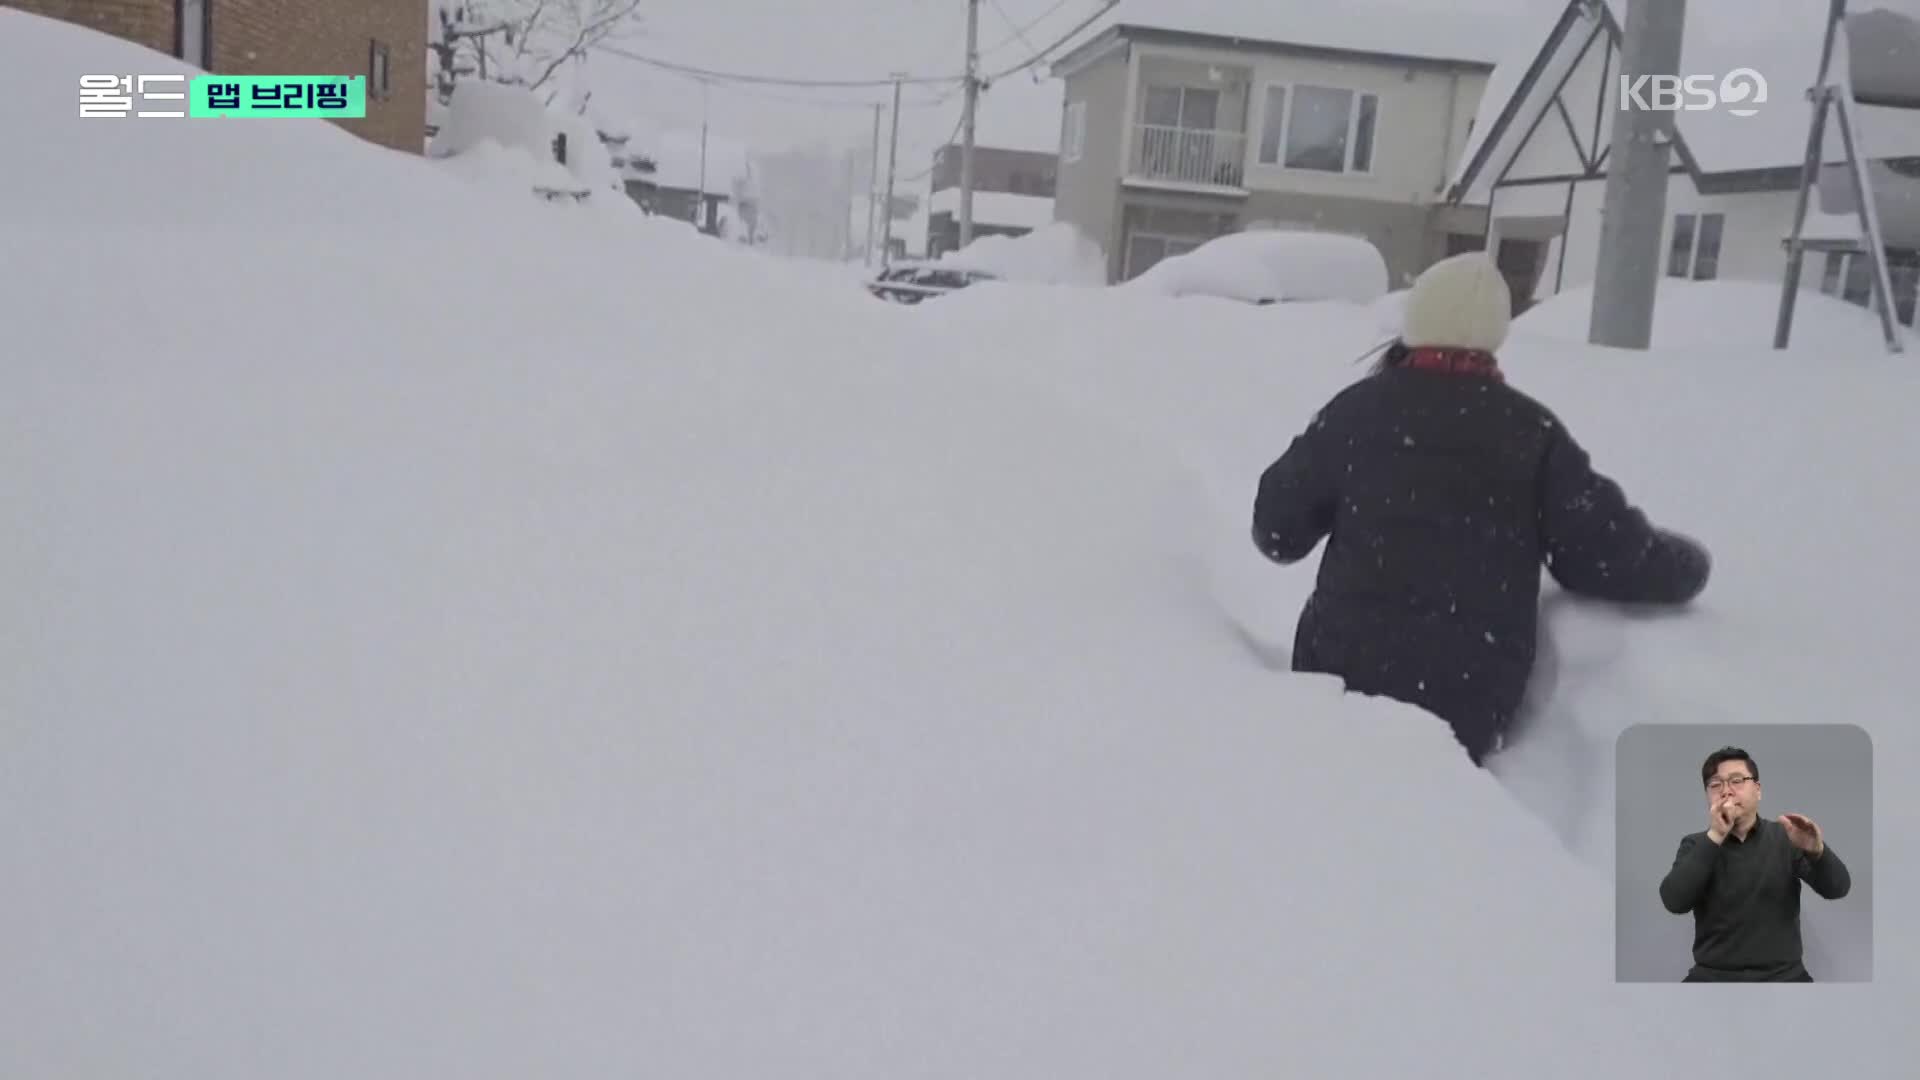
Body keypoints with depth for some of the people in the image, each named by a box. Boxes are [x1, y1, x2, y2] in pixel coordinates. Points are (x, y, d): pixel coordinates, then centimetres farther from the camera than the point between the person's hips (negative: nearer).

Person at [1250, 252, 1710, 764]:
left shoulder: (1356, 409, 0)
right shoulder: (1532, 430, -1)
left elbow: (1278, 529, 4)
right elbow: (1604, 551, -3)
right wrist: (1684, 567, 18)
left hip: (1344, 670, 0)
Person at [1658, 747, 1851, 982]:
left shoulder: (1785, 838, 7)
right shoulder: (1696, 845, 5)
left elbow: (1837, 888, -4)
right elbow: (1674, 901, -11)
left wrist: (1816, 850, -24)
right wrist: (1714, 837, -17)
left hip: (1782, 975, 1)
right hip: (1714, 976, -1)